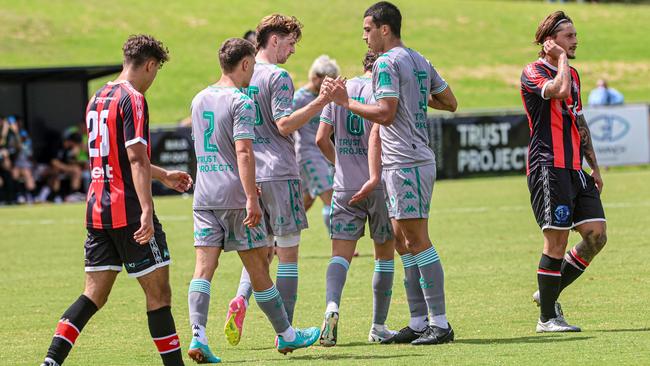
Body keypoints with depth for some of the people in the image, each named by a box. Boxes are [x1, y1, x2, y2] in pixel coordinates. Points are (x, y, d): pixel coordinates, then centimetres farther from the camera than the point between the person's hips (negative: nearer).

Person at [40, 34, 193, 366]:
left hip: (97, 210, 8)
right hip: (129, 211, -8)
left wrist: (164, 176, 38)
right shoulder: (133, 100, -11)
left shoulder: (97, 99, 16)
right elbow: (137, 158, -22)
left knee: (94, 295, 8)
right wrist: (147, 210, -28)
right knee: (158, 292, 0)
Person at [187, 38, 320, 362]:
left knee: (203, 267, -2)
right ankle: (286, 335, 17)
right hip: (234, 197, -6)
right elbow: (243, 151, -20)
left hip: (204, 198, 6)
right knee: (258, 266, 5)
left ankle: (198, 336, -17)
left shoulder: (200, 100, 14)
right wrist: (251, 198, -21)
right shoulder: (241, 102, -10)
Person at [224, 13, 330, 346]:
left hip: (249, 176, 7)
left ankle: (240, 300, -10)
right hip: (279, 173, -7)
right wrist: (321, 102, -22)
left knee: (261, 249, 16)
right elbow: (284, 125, -18)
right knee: (288, 253, 1)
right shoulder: (278, 76, -10)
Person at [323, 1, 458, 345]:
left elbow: (385, 112, -19)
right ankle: (419, 323, 12)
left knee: (418, 240, -9)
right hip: (404, 162, 10)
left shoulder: (387, 62, -11)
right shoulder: (419, 60, 16)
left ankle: (440, 323, -10)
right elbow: (449, 102, 22)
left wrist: (345, 101, -12)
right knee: (403, 242, 11)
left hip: (406, 163, -10)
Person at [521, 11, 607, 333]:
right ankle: (547, 318, 0)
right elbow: (560, 90, -28)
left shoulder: (572, 74, 20)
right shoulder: (533, 72, -7)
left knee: (596, 235, 0)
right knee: (556, 241, -9)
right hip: (548, 168, -8)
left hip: (574, 169, 8)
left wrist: (594, 166, 23)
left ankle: (549, 294, 15)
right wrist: (561, 58, -12)